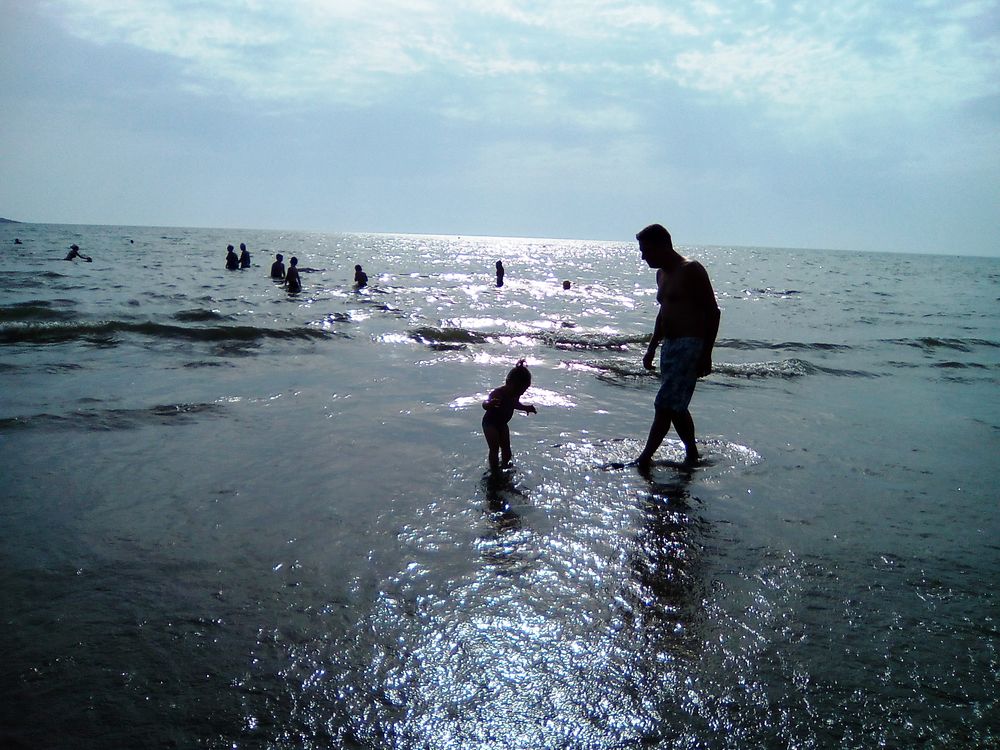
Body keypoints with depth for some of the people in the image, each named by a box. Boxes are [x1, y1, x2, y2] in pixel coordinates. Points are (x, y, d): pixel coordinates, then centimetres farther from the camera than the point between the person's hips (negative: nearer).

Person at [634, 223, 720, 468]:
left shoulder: (691, 270, -11)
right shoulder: (662, 274, 16)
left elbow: (713, 312, -13)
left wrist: (706, 354, -16)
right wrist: (652, 348, 24)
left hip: (689, 345, -9)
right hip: (670, 345, 9)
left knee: (665, 406, -11)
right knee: (675, 407, 12)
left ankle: (644, 459, -10)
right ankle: (692, 453, 23)